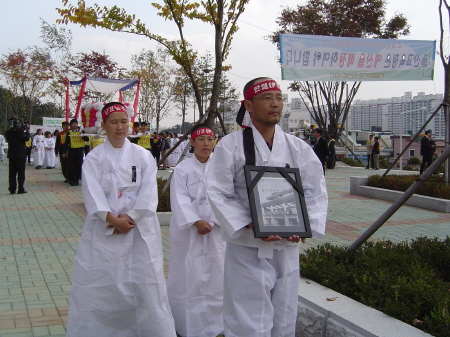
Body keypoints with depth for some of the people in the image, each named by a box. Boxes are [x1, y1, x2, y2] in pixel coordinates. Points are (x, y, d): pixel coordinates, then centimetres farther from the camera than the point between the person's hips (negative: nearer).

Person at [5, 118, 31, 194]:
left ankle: (12, 189, 11)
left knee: (12, 173, 10)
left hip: (11, 155, 5)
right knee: (21, 173, 3)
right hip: (20, 155, -5)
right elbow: (27, 137, -15)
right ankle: (21, 189, 2)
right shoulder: (20, 132, -16)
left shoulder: (8, 133, 0)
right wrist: (26, 131, -1)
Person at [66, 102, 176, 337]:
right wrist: (111, 218, -20)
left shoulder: (142, 156, 5)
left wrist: (130, 217, -15)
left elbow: (149, 192, -3)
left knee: (145, 283, 3)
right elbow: (92, 194, -8)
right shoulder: (94, 157, 3)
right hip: (103, 229, 0)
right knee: (98, 284, 1)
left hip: (138, 228, 1)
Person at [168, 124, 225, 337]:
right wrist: (196, 222, -20)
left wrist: (211, 222, -15)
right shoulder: (183, 168, -2)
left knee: (214, 274, 6)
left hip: (215, 228, 2)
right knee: (188, 277, 2)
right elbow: (180, 200, -10)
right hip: (187, 229, -2)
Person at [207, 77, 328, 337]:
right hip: (247, 249, -4)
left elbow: (315, 191, 6)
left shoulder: (298, 148, 5)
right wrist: (251, 225, -21)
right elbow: (219, 193, -9)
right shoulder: (231, 145, -5)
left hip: (287, 248, 4)